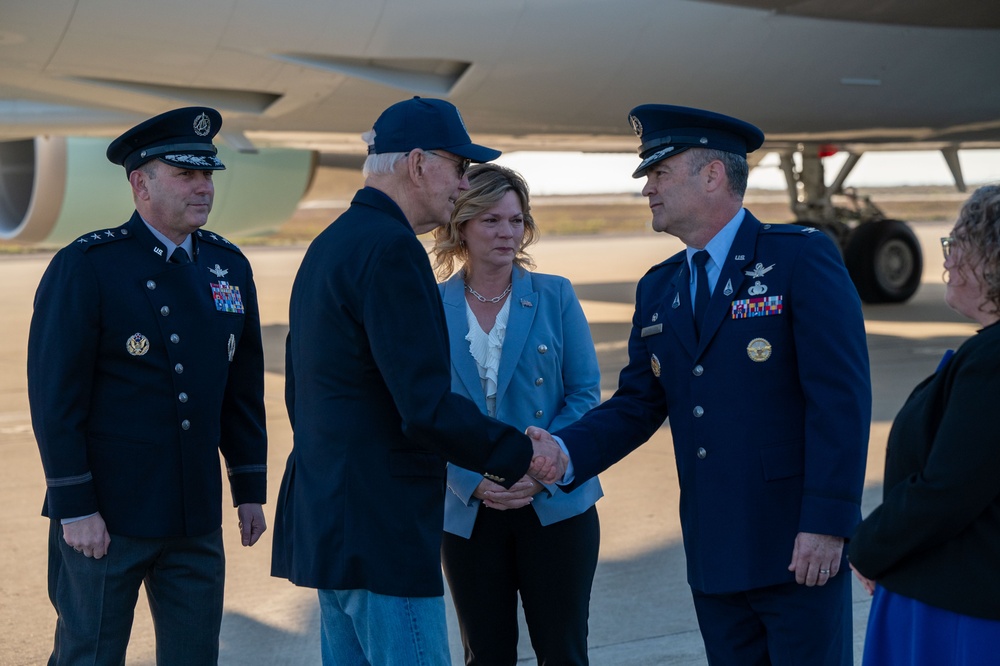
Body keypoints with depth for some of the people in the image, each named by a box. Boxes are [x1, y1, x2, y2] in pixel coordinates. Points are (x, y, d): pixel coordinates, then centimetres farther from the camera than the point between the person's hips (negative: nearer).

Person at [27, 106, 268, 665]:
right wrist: (74, 508, -15)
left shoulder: (230, 267, 8)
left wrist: (251, 490, 10)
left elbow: (243, 389, 13)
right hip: (103, 517, -5)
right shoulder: (84, 267, -10)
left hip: (197, 517, 5)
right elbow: (54, 396, -12)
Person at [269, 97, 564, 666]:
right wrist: (522, 455, -10)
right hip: (381, 532, -10)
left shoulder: (329, 244, 15)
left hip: (327, 522, 10)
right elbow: (427, 407, -23)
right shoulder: (391, 249, -17)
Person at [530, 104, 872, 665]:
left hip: (798, 550, -6)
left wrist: (827, 522, -18)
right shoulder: (658, 289, 13)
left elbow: (840, 397, -13)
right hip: (713, 553, 6)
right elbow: (637, 405, 11)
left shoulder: (802, 257, -7)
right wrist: (565, 454, -7)